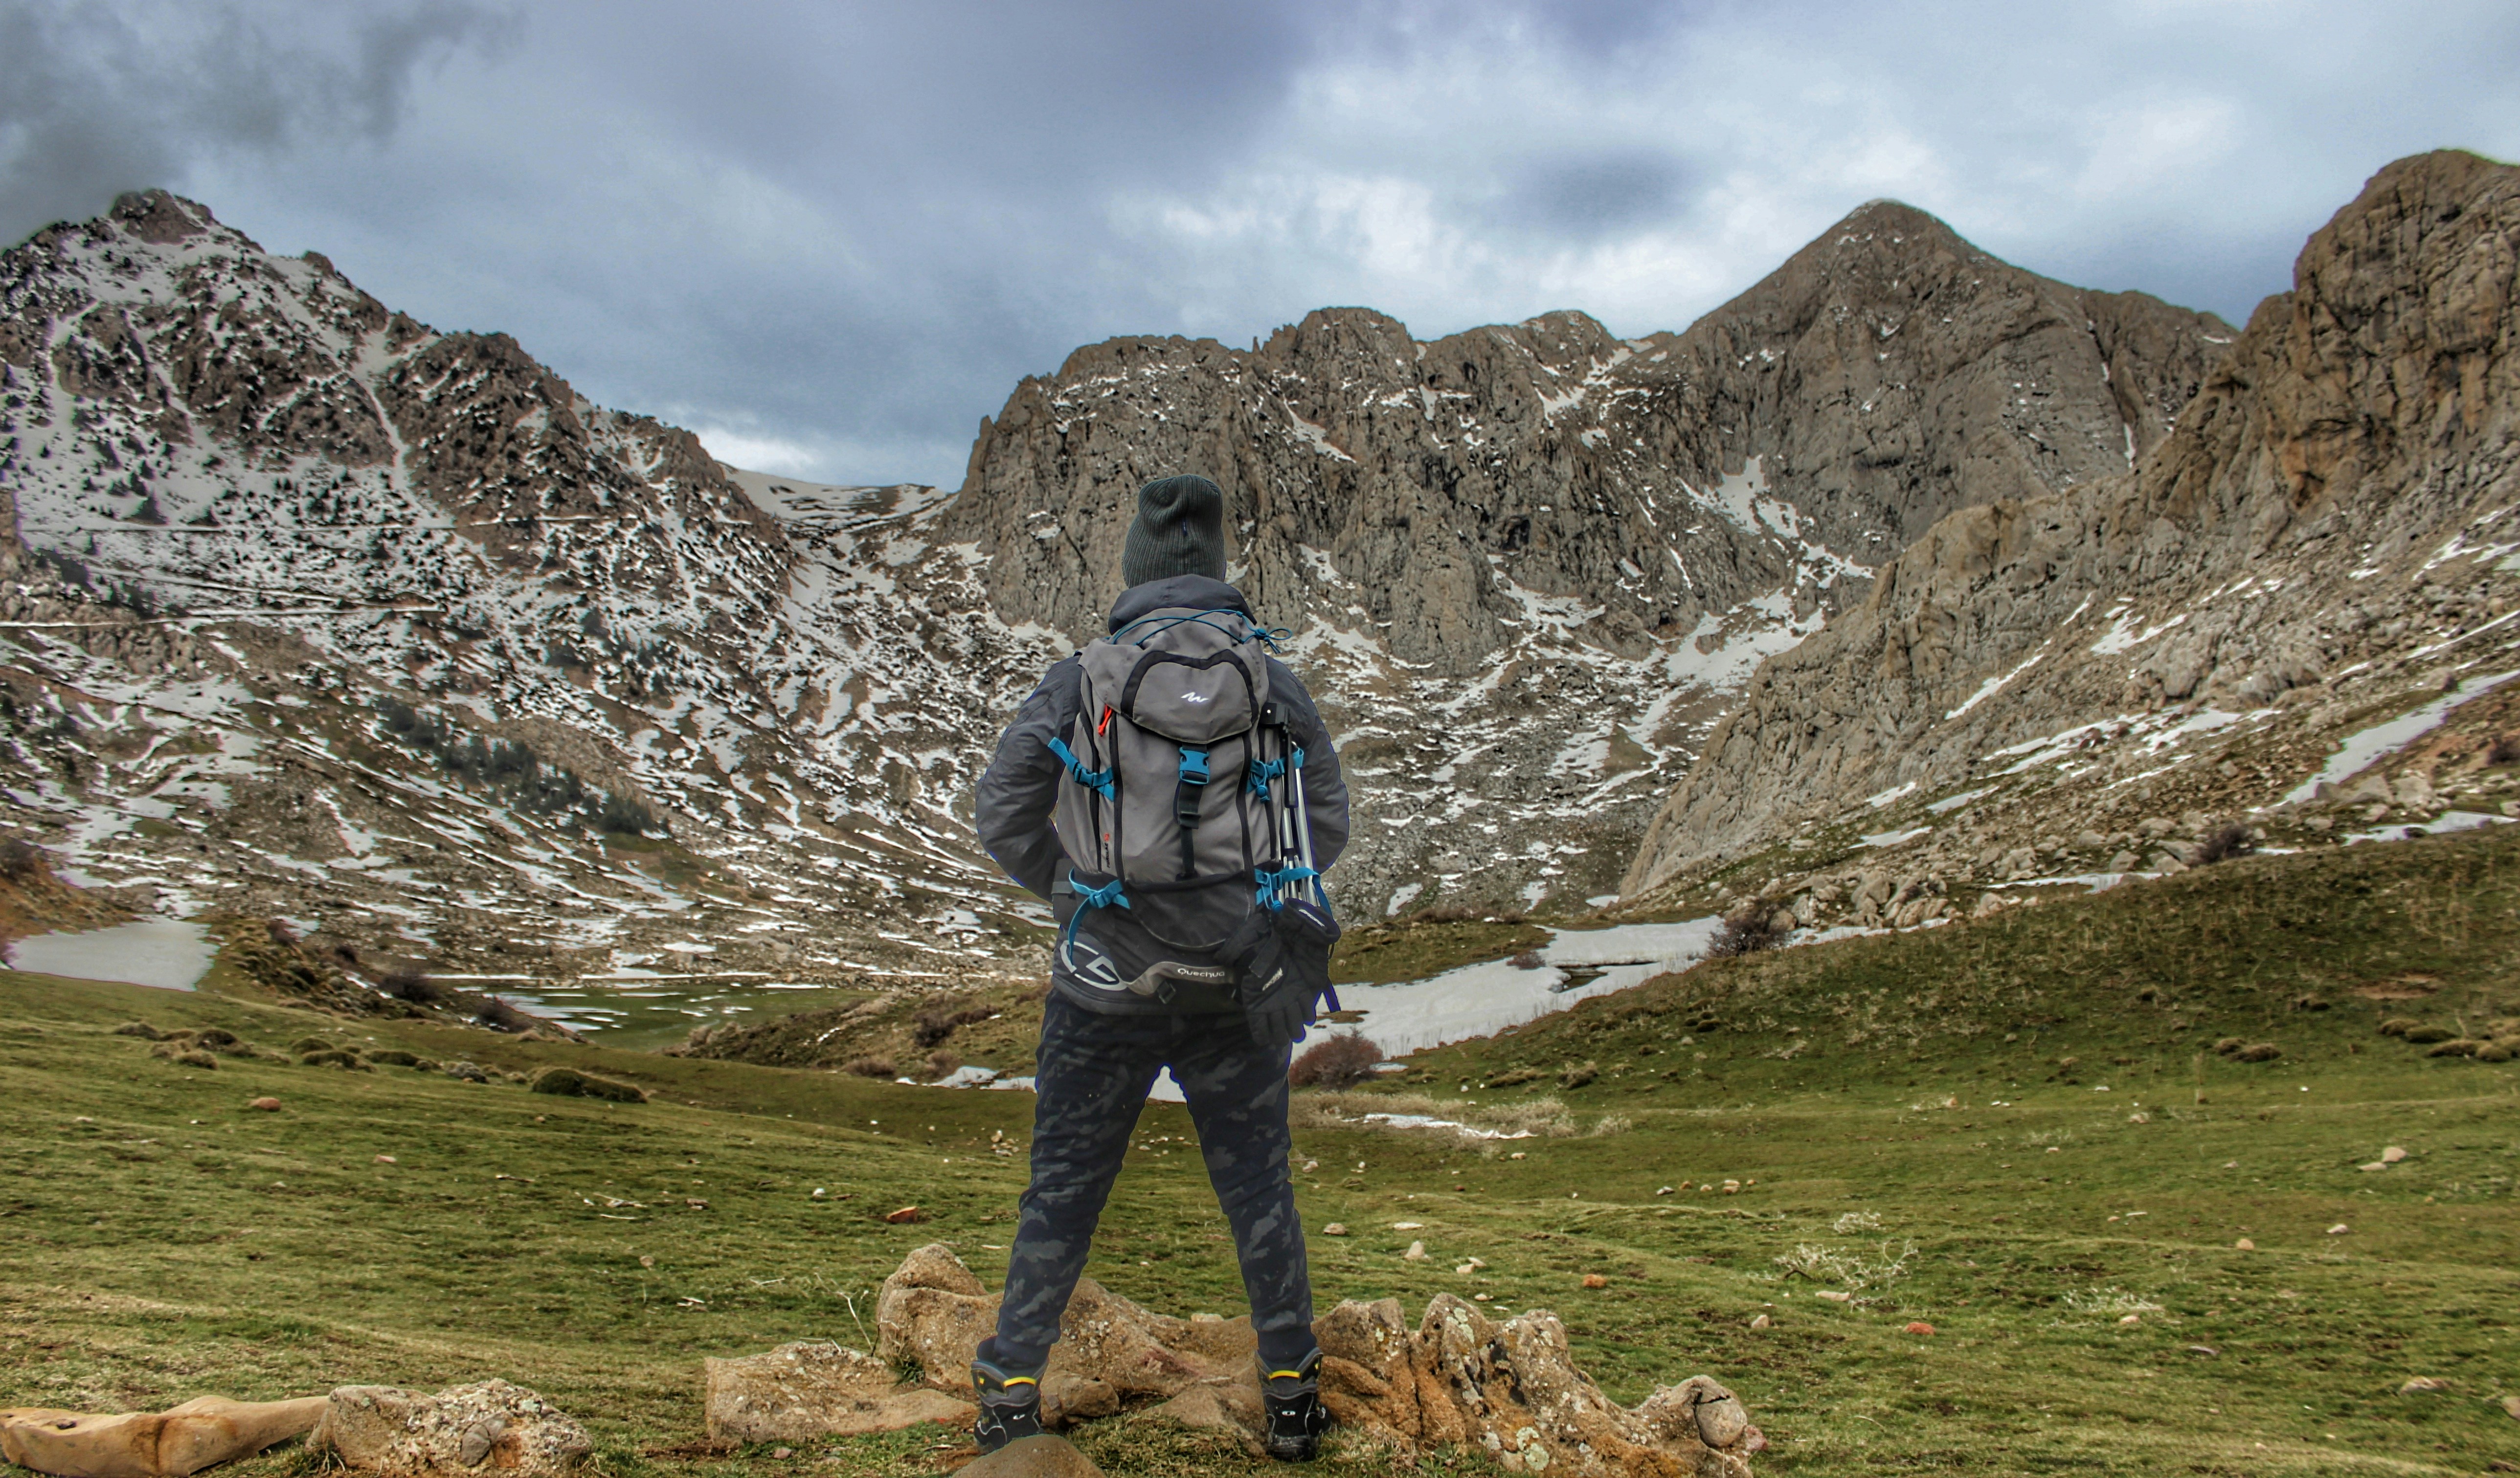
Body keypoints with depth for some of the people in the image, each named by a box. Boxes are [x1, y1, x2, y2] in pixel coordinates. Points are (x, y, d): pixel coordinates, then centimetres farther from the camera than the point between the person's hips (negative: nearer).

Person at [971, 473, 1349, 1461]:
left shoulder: (1080, 680, -4)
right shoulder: (1273, 680, -1)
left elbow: (1003, 819, 0)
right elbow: (1326, 822, 4)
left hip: (1106, 984, -1)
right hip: (1238, 987, 1)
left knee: (1062, 1191, 14)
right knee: (1258, 1188, 17)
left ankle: (1011, 1392, 26)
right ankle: (1292, 1391, 29)